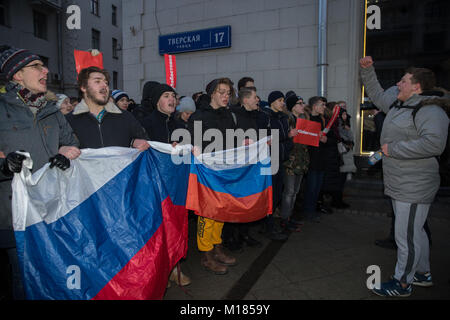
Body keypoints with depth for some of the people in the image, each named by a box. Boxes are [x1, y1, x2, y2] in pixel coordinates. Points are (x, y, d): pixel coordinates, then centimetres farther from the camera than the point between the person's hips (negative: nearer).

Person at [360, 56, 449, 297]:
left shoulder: (429, 110, -17)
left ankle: (402, 283, 16)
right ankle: (423, 274, 39)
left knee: (406, 236, -1)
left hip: (414, 188, -10)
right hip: (399, 185, 10)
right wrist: (367, 70, 23)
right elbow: (377, 95, 30)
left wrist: (393, 149, -24)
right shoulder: (398, 105, 13)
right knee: (414, 232, 21)